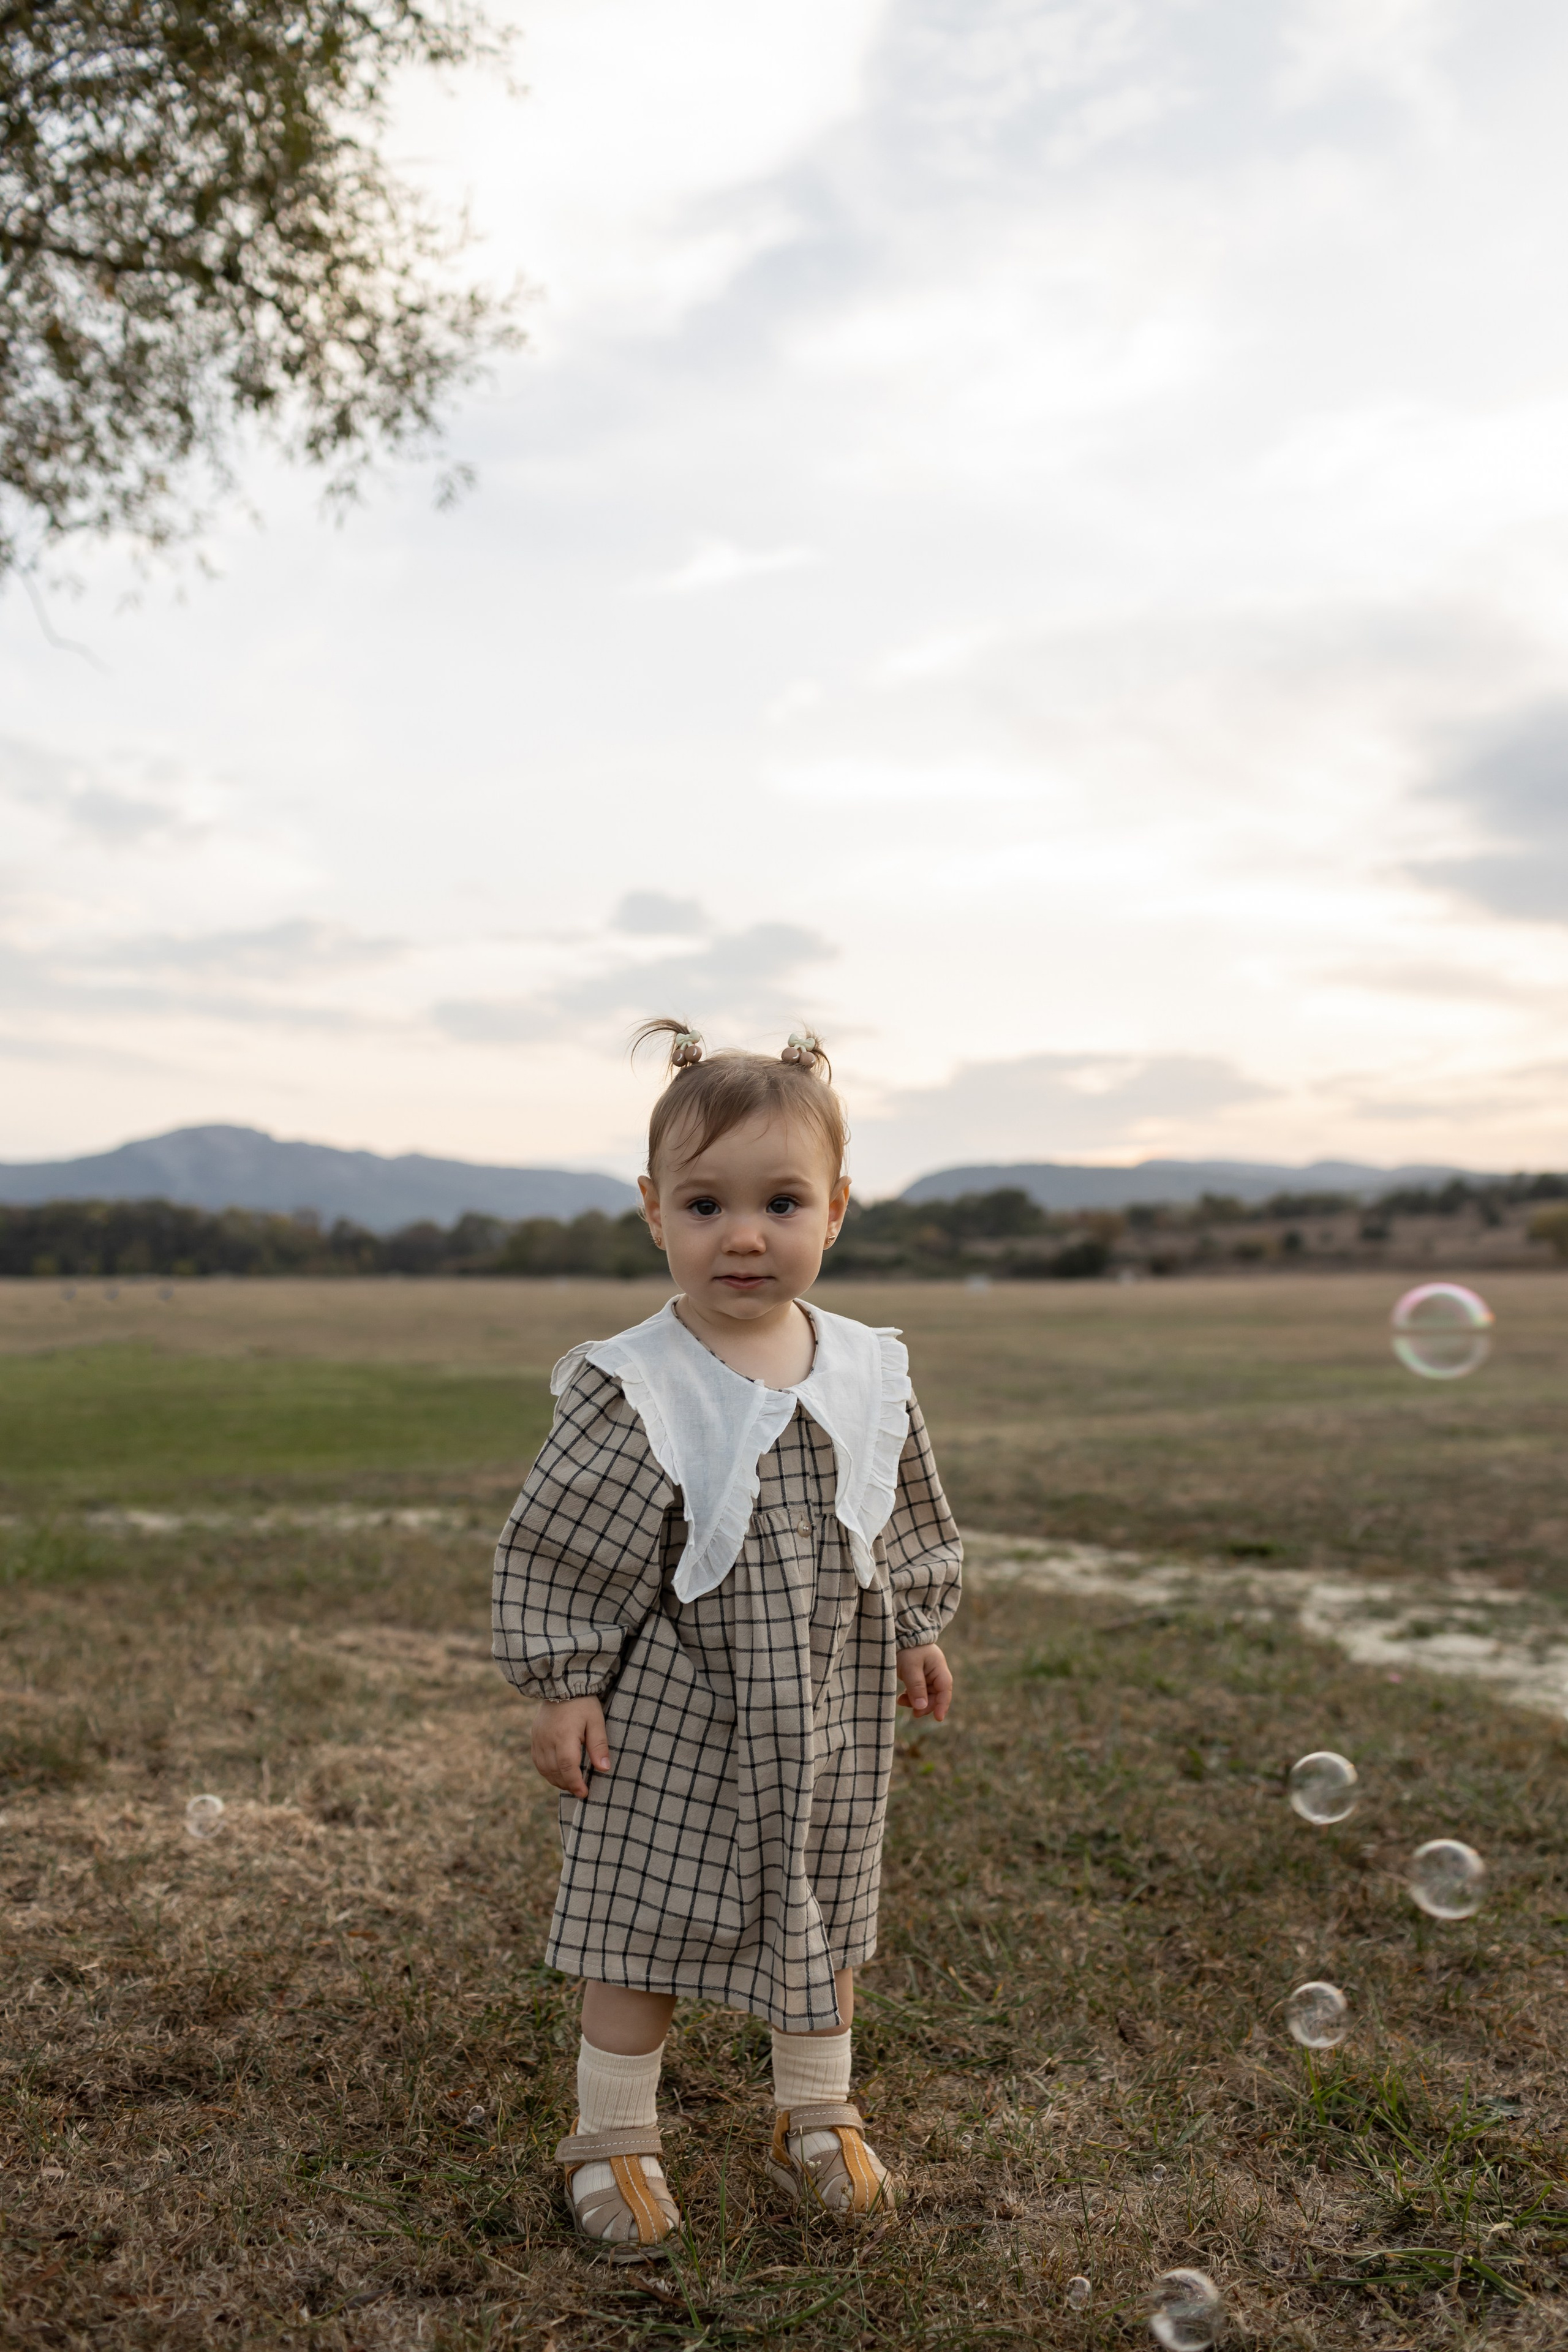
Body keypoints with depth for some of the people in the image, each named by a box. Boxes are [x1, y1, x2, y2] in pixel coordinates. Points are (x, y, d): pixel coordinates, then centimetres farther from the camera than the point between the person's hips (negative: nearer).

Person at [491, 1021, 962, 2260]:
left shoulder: (869, 1373, -5)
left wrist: (915, 1633, 14)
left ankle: (816, 2114, 40)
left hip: (827, 1712, 4)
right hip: (673, 1714, -3)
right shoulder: (631, 1389, -17)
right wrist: (564, 1689, -10)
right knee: (642, 1923, 8)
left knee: (824, 1915, 18)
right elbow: (556, 1551, -10)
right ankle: (615, 2136, 29)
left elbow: (909, 1518, 11)